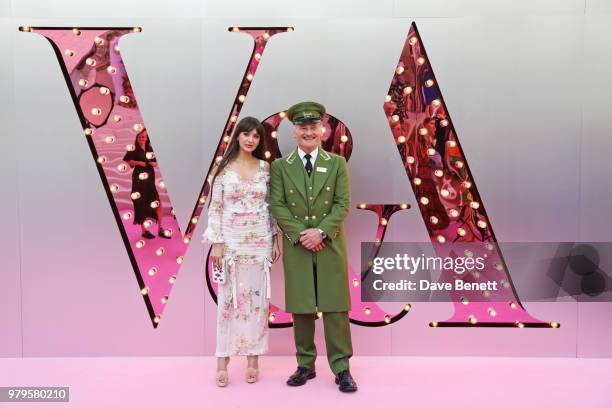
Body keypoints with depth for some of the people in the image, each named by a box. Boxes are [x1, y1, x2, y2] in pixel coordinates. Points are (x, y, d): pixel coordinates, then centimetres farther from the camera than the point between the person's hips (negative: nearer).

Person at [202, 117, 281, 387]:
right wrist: (216, 242, -9)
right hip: (232, 240, -2)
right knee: (228, 299, 3)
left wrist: (276, 238, 5)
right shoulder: (223, 168, -1)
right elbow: (215, 207, -3)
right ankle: (222, 362, 13)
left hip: (259, 241, 2)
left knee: (257, 298, 6)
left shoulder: (265, 168, 6)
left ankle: (253, 359, 18)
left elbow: (271, 205, 9)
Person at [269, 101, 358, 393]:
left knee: (335, 306, 1)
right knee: (300, 307, 6)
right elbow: (277, 206, -1)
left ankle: (341, 368, 10)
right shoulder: (280, 166, 6)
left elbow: (343, 204, -1)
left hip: (331, 245, 0)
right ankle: (305, 365, 19)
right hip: (295, 246, 1)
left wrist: (321, 231, -14)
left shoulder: (337, 163, 7)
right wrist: (301, 234, -12)